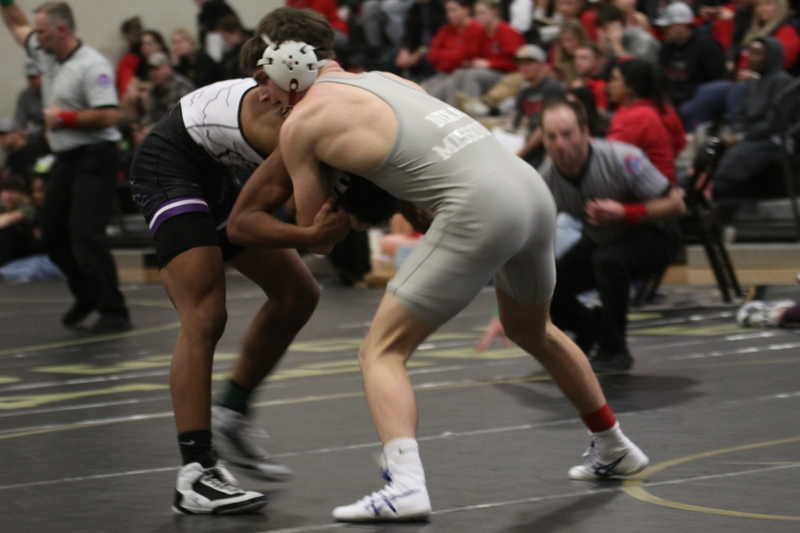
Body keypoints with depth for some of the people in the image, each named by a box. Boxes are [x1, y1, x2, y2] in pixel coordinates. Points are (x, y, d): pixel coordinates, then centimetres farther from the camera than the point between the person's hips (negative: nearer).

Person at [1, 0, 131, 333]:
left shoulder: (92, 66, -17)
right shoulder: (47, 56, 10)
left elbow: (108, 116, -25)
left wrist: (66, 118, -16)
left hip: (93, 159, -9)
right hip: (65, 159, 9)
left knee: (85, 234, -16)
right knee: (52, 234, 13)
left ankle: (114, 313, -11)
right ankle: (86, 296, 30)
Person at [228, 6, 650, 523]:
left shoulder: (301, 122, 4)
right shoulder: (381, 76, 23)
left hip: (480, 209, -8)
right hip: (532, 186, 8)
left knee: (381, 351, 0)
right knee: (532, 330, 33)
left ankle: (407, 484, -21)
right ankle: (615, 449, 47)